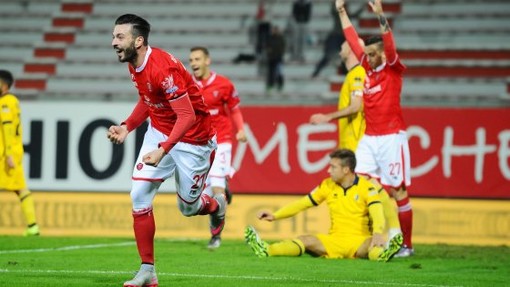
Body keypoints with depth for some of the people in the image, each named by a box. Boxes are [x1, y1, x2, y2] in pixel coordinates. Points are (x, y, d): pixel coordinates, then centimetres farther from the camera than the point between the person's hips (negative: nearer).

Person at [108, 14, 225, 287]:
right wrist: (127, 127, 1)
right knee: (139, 197, -8)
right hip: (158, 131, 7)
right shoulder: (134, 65, -3)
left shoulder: (163, 68, -30)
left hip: (192, 139, -7)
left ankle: (216, 205, 45)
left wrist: (163, 150, -39)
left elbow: (187, 116, -31)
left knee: (187, 207, 7)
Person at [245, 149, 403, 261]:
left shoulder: (366, 187, -5)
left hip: (359, 242, -4)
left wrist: (378, 233, -41)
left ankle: (381, 253, -73)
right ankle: (265, 250, -42)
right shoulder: (328, 186, 8)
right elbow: (302, 203, 12)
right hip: (333, 241, 4)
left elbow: (377, 213, -19)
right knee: (306, 240, -20)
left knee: (373, 244, -37)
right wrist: (275, 215, 2)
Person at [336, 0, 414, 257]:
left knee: (398, 192, -3)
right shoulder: (367, 67, 11)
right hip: (369, 137, 6)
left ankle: (406, 244, 3)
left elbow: (390, 45, -21)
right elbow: (353, 40, 19)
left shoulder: (393, 69, -4)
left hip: (391, 137, -6)